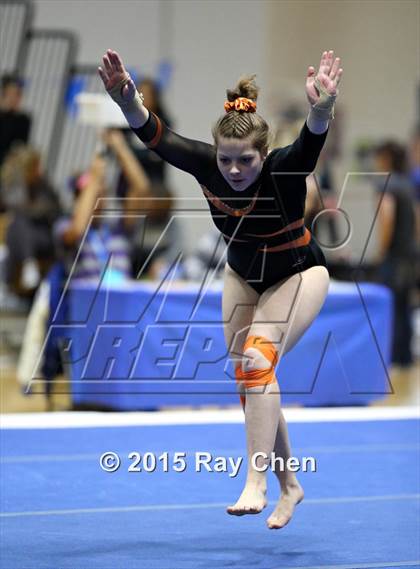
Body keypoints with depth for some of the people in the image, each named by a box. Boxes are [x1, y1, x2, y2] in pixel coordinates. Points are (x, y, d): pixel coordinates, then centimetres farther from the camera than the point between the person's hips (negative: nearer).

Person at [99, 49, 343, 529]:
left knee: (258, 357, -26)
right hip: (242, 277, 5)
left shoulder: (285, 169, -33)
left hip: (299, 275, -5)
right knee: (251, 378, 8)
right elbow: (155, 136, -37)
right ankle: (289, 485, 25)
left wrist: (321, 111, -76)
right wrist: (129, 103, -57)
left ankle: (255, 484, -25)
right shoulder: (207, 165, -24)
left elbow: (310, 142, -55)